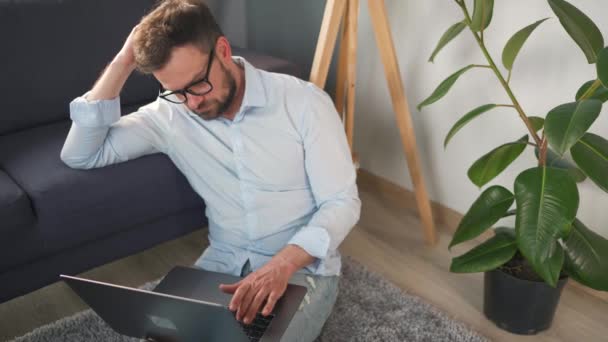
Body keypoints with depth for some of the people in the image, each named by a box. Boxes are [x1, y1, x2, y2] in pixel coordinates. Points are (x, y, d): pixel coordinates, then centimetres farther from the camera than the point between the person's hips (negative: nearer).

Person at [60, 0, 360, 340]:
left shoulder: (303, 101, -13)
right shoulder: (170, 115, -3)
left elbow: (342, 203, -13)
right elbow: (79, 155, -6)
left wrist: (282, 264, -31)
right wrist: (122, 63, -14)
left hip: (302, 267, -2)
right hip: (223, 262, 3)